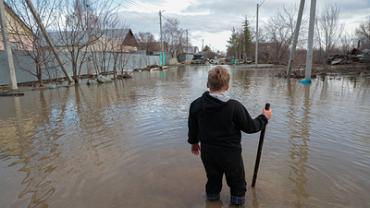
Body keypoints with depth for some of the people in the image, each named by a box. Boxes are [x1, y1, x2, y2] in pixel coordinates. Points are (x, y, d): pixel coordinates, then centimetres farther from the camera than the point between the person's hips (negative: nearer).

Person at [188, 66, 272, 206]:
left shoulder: (196, 105, -12)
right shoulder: (234, 107, -24)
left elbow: (192, 128, 2)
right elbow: (250, 127, -12)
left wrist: (194, 142, 21)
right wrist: (264, 117, 7)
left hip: (207, 152, 4)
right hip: (230, 153, -3)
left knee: (212, 180, 28)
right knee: (237, 183, 23)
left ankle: (212, 197, 46)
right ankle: (237, 199, 39)